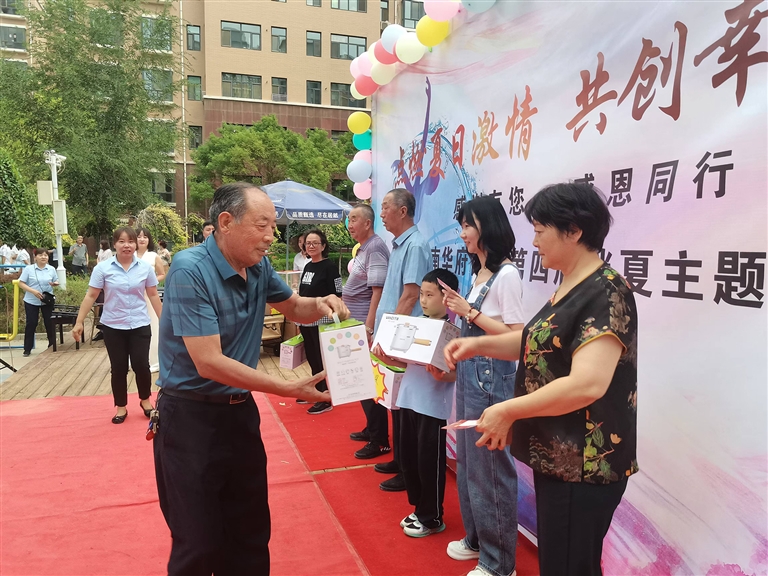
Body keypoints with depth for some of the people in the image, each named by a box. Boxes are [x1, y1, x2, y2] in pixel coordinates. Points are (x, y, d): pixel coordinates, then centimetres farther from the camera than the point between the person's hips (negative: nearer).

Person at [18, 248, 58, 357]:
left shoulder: (51, 269, 1)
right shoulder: (28, 269, -7)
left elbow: (56, 281, 9)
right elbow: (21, 283, -8)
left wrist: (54, 284, -16)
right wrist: (33, 291, -21)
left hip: (47, 301, 2)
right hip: (31, 301, -2)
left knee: (49, 323, 6)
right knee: (31, 324, 2)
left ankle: (52, 346, 18)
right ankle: (27, 349, 12)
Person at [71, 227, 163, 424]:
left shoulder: (145, 267, -2)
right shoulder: (103, 268, -5)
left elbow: (153, 296, 5)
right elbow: (90, 296, -3)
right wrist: (79, 322, -5)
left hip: (140, 325, 0)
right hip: (113, 327, 0)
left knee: (141, 365, -1)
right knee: (118, 368, 8)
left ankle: (145, 400, 25)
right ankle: (121, 407, 24)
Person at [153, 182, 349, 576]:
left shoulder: (259, 267, -2)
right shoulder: (191, 270, -22)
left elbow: (294, 308, 15)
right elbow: (209, 363, -27)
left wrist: (322, 304, -9)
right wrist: (289, 389, -29)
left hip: (240, 411, 7)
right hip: (191, 418, -6)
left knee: (252, 534, 17)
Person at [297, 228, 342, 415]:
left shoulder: (330, 267, -12)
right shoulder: (307, 266, 10)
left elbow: (337, 297, -14)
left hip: (322, 322, -7)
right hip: (306, 321, 7)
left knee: (323, 360, -1)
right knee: (312, 358, 15)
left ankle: (326, 400, 8)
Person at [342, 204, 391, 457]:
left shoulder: (375, 248, -15)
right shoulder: (362, 248, 14)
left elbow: (378, 291, -22)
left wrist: (369, 328, -25)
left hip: (366, 325, -10)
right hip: (356, 324, 10)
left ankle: (380, 441, 7)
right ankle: (371, 429, 30)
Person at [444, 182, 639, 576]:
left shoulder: (605, 294, -22)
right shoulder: (570, 288, 8)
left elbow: (588, 383, -32)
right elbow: (540, 342, 18)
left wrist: (508, 411, -24)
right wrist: (479, 344, 4)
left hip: (583, 466, -9)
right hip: (556, 456, 9)